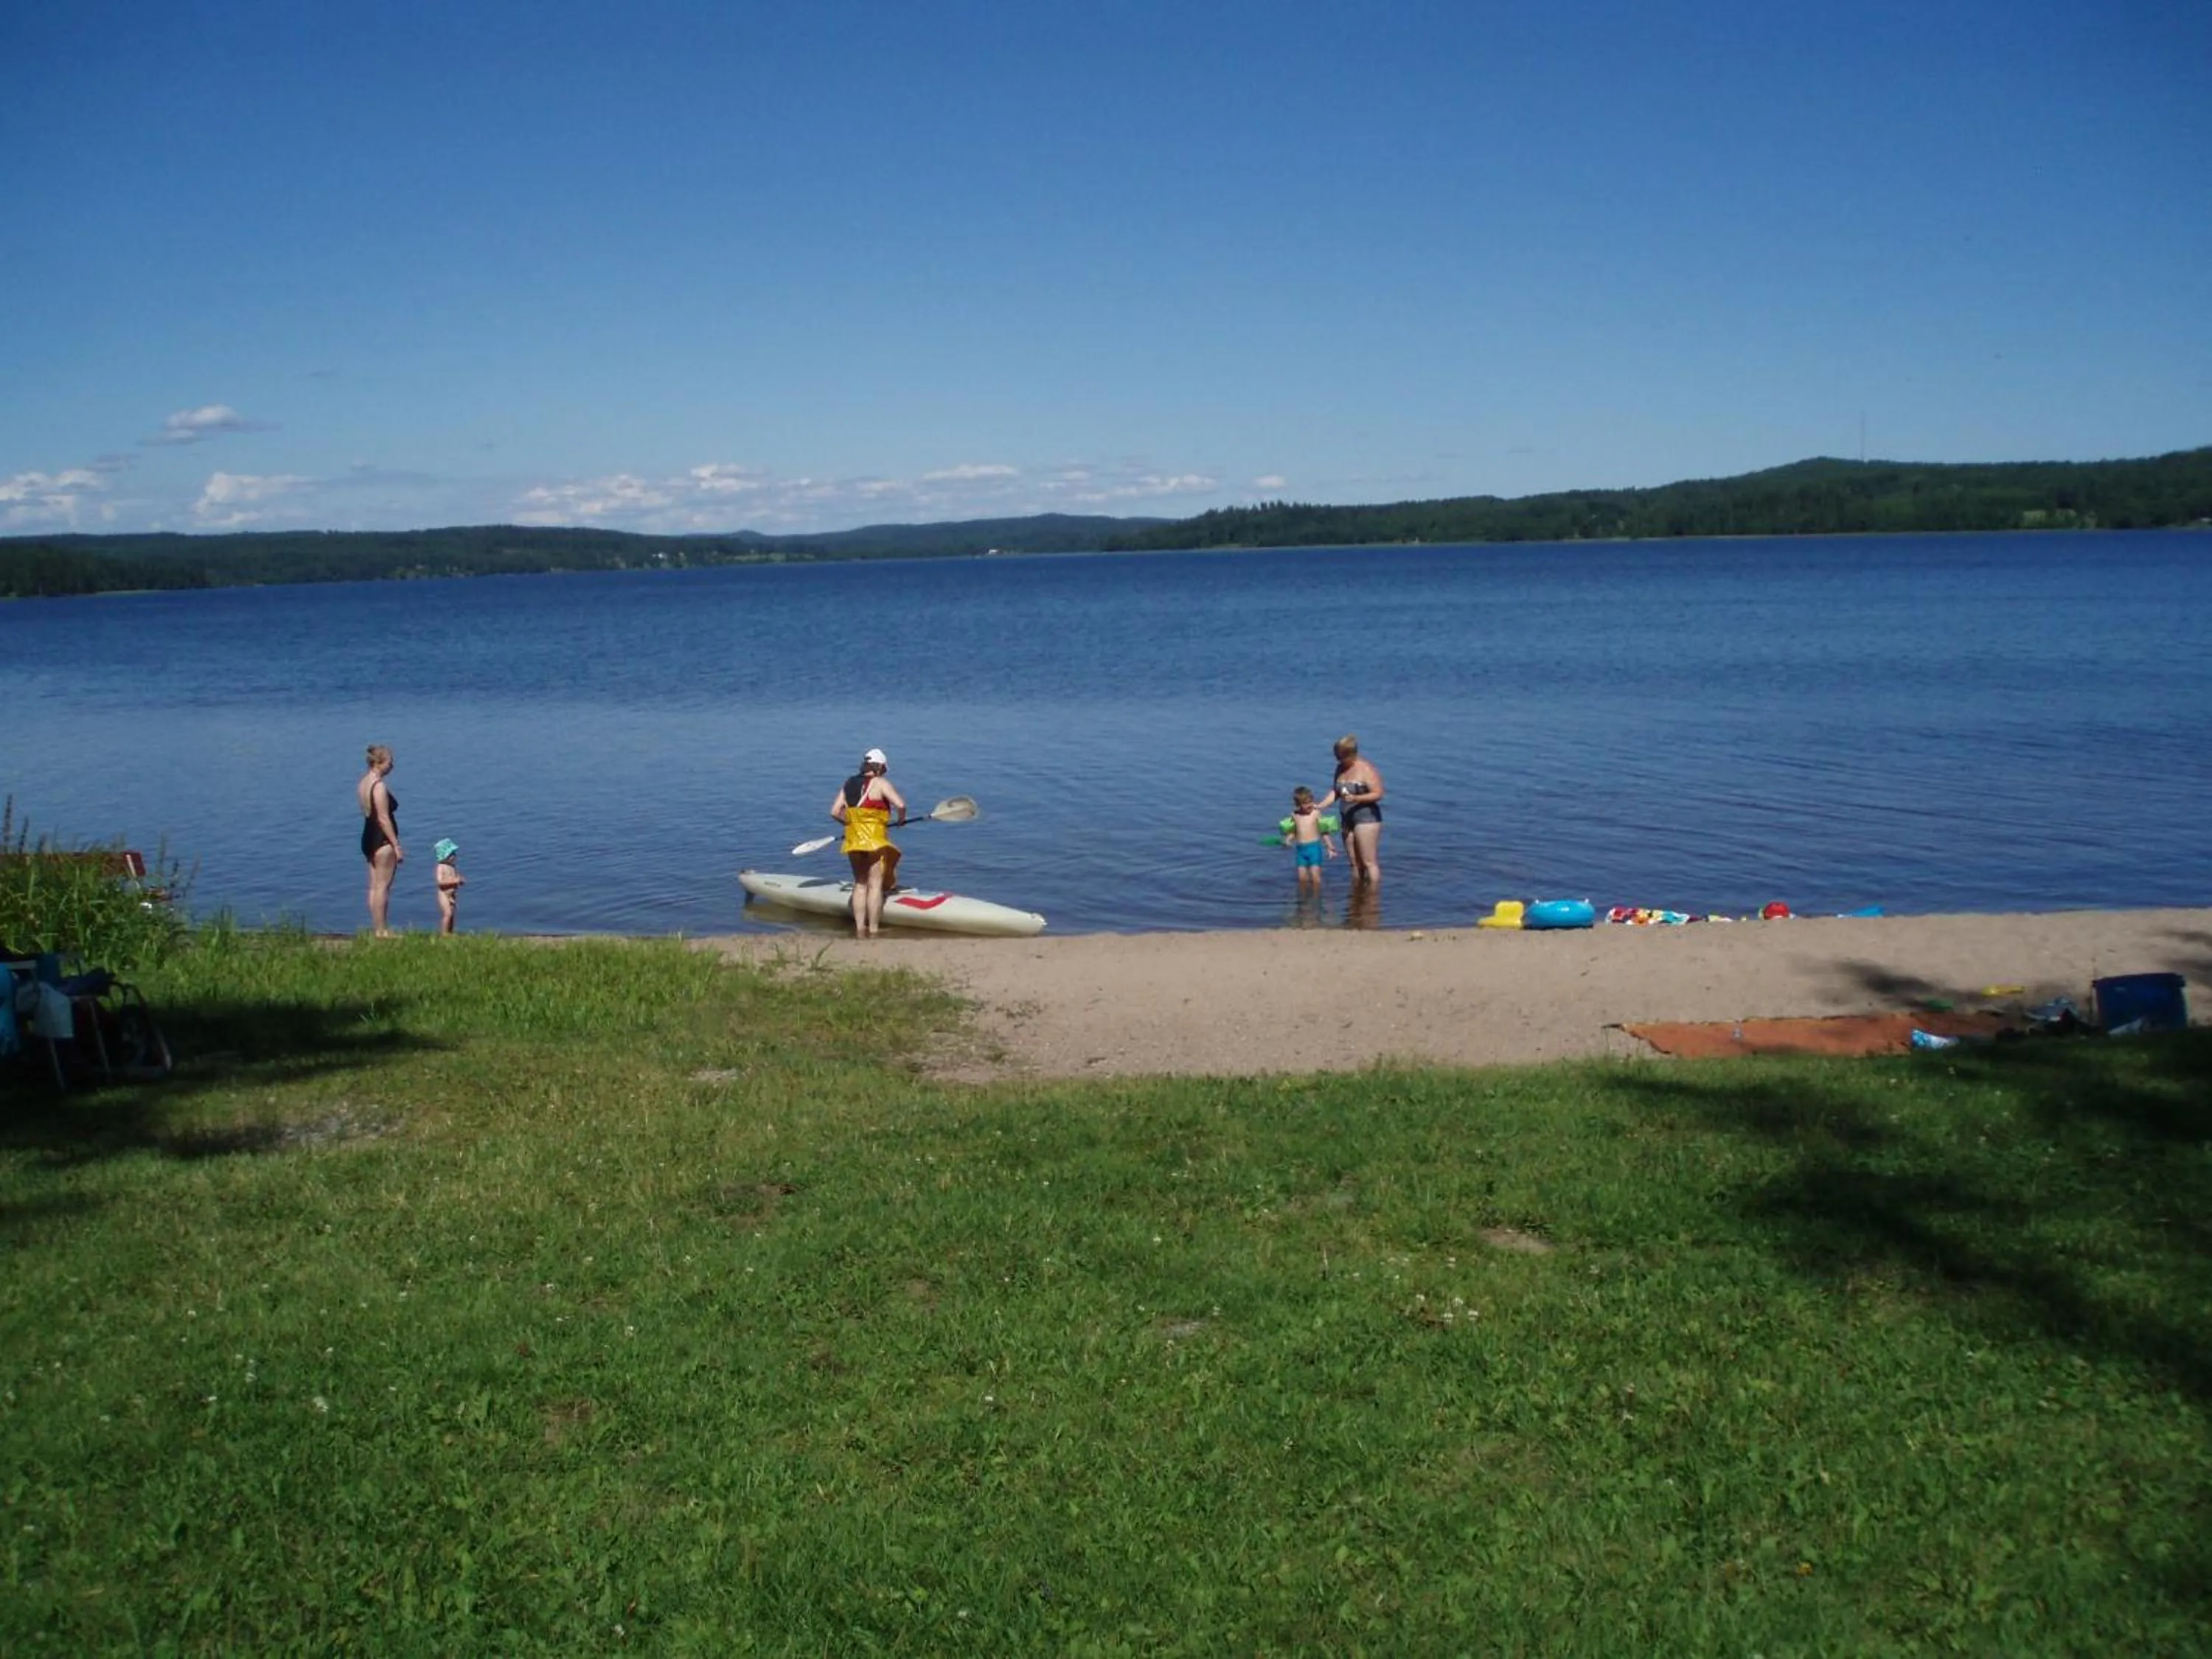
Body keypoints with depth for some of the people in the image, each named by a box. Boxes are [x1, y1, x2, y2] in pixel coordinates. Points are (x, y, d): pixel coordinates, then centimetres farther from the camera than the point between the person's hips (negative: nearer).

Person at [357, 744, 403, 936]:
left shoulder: (364, 782, 11)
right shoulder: (379, 786, -18)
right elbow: (384, 819, -21)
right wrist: (396, 845, -18)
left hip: (369, 837, 10)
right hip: (382, 840, -10)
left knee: (374, 886, 11)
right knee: (383, 886, -5)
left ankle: (378, 929, 16)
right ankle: (382, 931, -4)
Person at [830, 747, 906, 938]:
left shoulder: (848, 784, 11)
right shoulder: (880, 783, -8)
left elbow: (835, 812, 9)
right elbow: (900, 804, -19)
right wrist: (902, 818, 1)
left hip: (853, 841, 6)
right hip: (875, 841, -6)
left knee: (860, 884, 14)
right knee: (875, 885, -2)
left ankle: (860, 929, 14)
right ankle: (873, 931, -3)